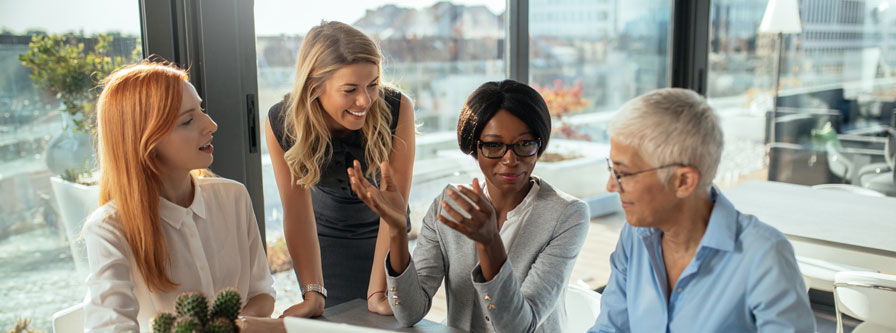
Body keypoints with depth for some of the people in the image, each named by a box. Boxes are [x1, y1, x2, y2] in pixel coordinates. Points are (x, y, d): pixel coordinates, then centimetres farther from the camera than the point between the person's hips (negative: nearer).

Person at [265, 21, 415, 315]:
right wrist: (314, 294, -27)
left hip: (377, 232, 0)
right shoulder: (281, 122, -26)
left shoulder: (397, 110, -31)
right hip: (324, 234, 1)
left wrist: (377, 293, -31)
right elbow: (298, 213, -22)